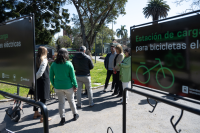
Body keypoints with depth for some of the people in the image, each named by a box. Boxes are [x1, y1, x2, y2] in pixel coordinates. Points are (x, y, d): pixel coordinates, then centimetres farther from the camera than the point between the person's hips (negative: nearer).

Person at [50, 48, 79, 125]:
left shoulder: (53, 64, -4)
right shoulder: (69, 64, -11)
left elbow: (51, 77, 1)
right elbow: (72, 76, -9)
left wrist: (54, 85, 13)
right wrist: (75, 86, 1)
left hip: (58, 87, 2)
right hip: (68, 86, -1)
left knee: (61, 102, 12)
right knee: (71, 101, 17)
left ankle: (62, 118, 18)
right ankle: (75, 114, 34)